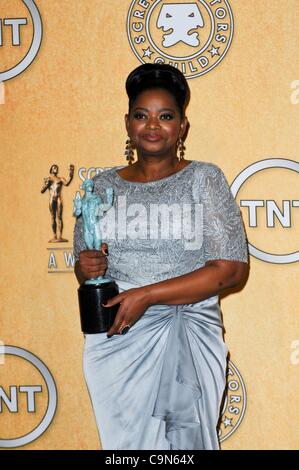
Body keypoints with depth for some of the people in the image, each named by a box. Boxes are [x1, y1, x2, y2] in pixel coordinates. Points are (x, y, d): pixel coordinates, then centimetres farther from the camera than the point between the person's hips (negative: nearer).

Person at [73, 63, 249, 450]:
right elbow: (83, 265, 15)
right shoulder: (103, 186, 7)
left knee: (187, 439, 4)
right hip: (116, 341, 3)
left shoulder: (204, 179, -3)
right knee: (125, 442, 11)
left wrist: (146, 295, -16)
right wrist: (87, 268, -10)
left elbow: (231, 269, -10)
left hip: (186, 341, -2)